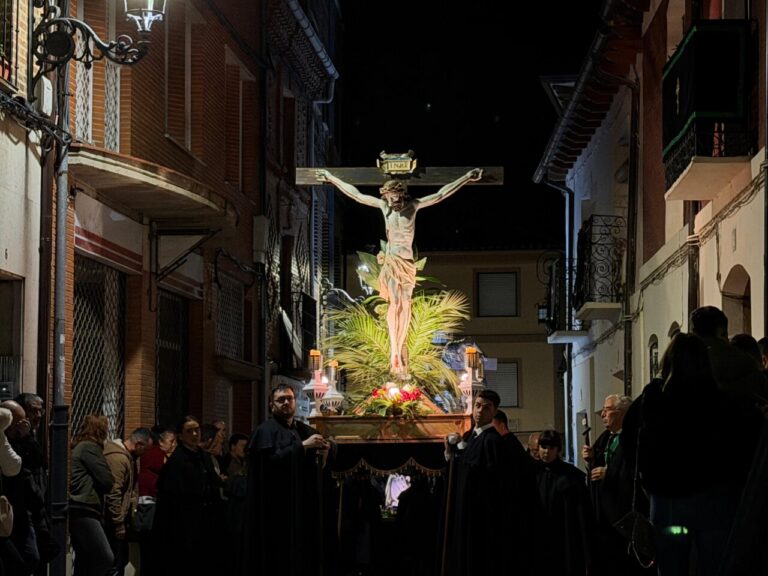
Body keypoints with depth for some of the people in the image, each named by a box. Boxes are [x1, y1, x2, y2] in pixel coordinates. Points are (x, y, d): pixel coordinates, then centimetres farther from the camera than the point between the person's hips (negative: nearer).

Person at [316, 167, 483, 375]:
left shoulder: (413, 205, -2)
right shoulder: (383, 205, 0)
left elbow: (441, 195, -5)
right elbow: (356, 195, 6)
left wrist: (467, 178, -10)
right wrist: (332, 178, 8)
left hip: (407, 260, 1)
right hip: (391, 259, -1)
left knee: (405, 305, -2)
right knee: (394, 301, -14)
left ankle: (399, 351, 5)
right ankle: (394, 353, -17)